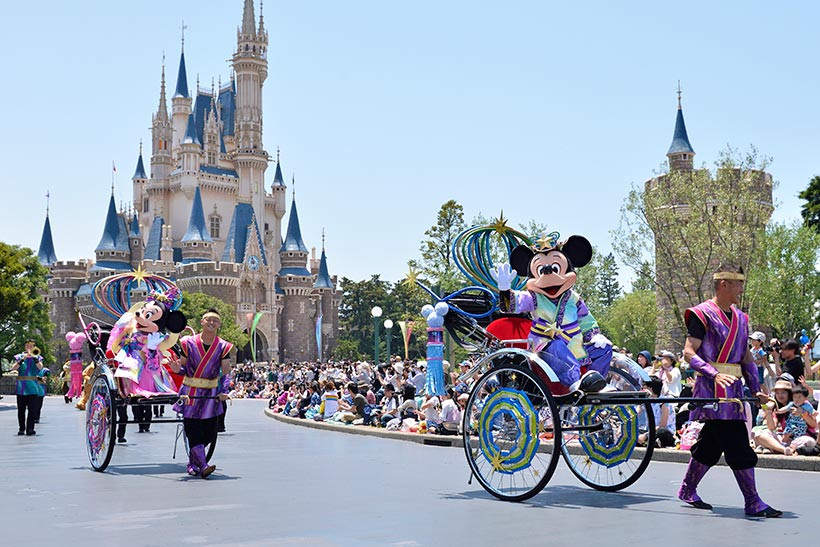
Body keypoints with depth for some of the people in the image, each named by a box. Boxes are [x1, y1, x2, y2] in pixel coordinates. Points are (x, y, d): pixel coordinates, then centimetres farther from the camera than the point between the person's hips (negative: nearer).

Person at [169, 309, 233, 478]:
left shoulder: (223, 347, 1)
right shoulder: (189, 343, -1)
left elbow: (226, 373, -1)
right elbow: (184, 369, 5)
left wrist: (224, 391, -15)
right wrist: (177, 369, -18)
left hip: (211, 394, 2)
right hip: (190, 393, -2)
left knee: (209, 432, 3)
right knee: (194, 431, -9)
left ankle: (192, 462, 24)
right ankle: (203, 466, -11)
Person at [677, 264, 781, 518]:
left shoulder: (740, 318, 17)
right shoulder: (703, 314, -8)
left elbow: (746, 356, 20)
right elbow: (689, 352, -13)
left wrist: (756, 390, 11)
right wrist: (715, 374, -26)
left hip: (733, 388, 8)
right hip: (713, 389, -8)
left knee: (711, 443, 14)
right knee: (739, 447, -9)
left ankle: (687, 490, 26)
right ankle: (753, 503, -3)